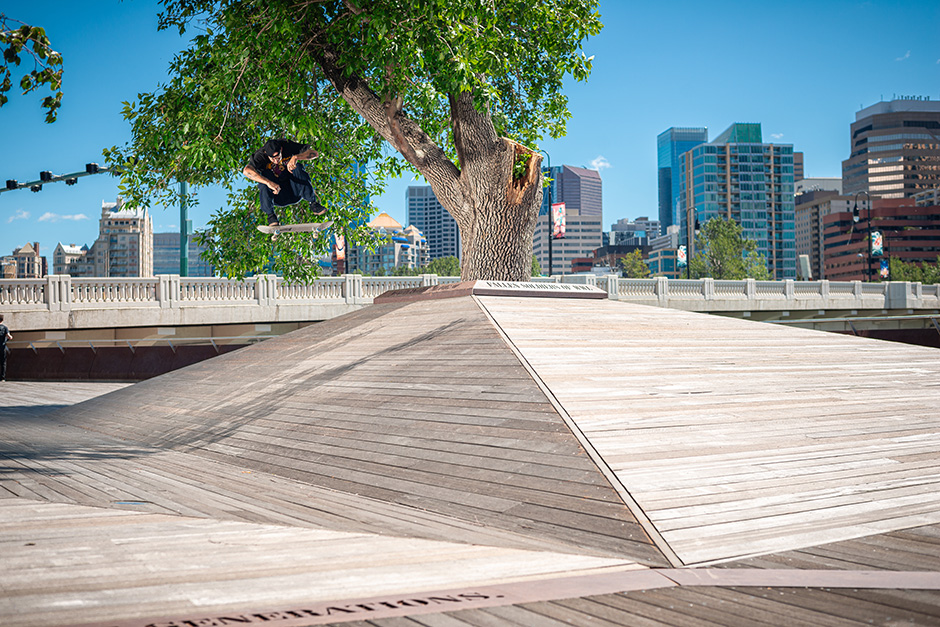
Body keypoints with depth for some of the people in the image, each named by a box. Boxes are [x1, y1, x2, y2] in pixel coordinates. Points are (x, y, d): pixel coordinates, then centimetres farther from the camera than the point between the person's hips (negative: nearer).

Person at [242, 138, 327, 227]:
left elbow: (314, 153, -18)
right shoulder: (261, 155, -19)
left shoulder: (288, 146, -13)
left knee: (298, 168, -24)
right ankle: (270, 214, -27)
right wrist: (268, 182, -51)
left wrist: (296, 157, -36)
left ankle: (313, 204, -23)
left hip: (294, 191, 1)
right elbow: (246, 171, -38)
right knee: (265, 174, -28)